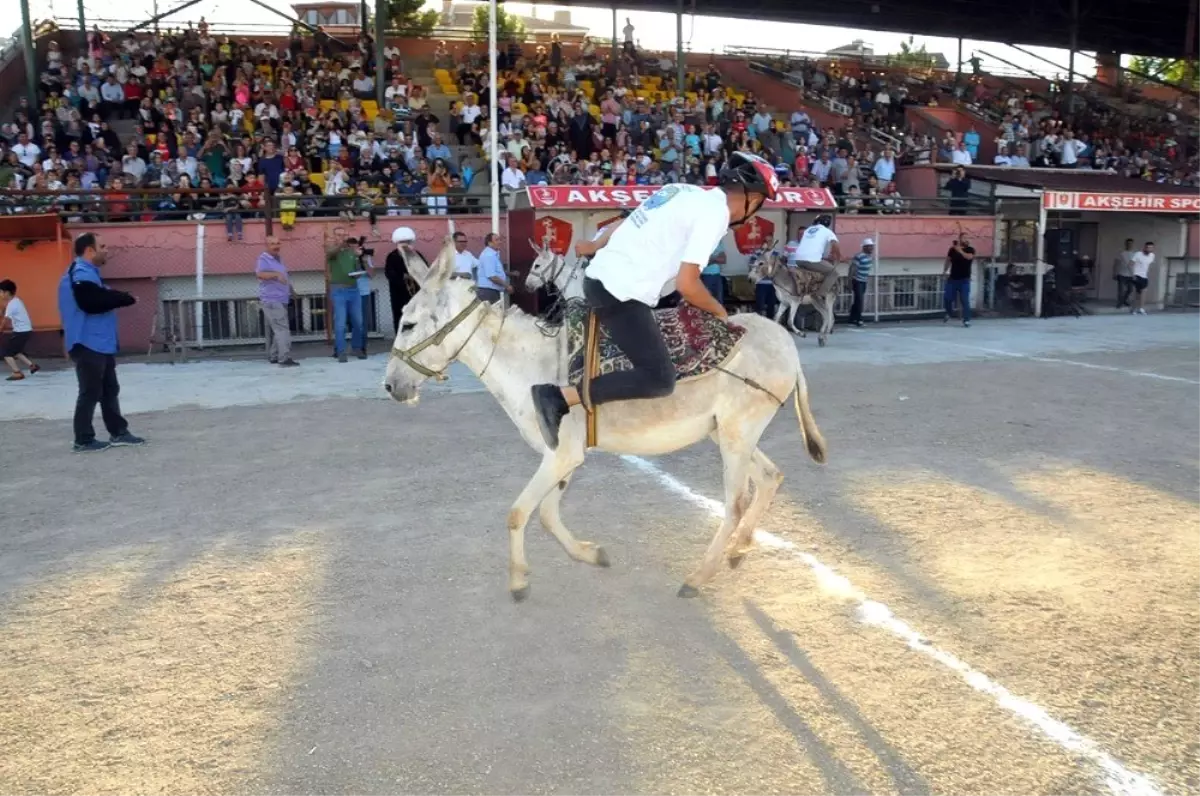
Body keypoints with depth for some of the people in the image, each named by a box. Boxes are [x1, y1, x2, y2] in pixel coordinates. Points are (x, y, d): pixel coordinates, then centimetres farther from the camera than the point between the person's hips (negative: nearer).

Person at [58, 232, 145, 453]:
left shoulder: (89, 272, 19)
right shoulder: (81, 274, -16)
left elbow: (102, 297, 16)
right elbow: (93, 302, -27)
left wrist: (120, 297, -3)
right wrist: (127, 299, -17)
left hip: (100, 344, 11)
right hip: (88, 345, -11)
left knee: (110, 389, 14)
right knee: (90, 392, -4)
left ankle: (118, 432, 22)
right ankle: (84, 440, 3)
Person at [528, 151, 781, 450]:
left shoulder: (688, 194, 14)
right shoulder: (715, 213, -11)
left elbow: (624, 224, 23)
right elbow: (687, 286, -16)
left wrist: (595, 246, 38)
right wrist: (719, 311, 1)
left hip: (600, 277, 10)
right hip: (620, 293, -10)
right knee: (659, 379, -15)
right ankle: (559, 397, -18)